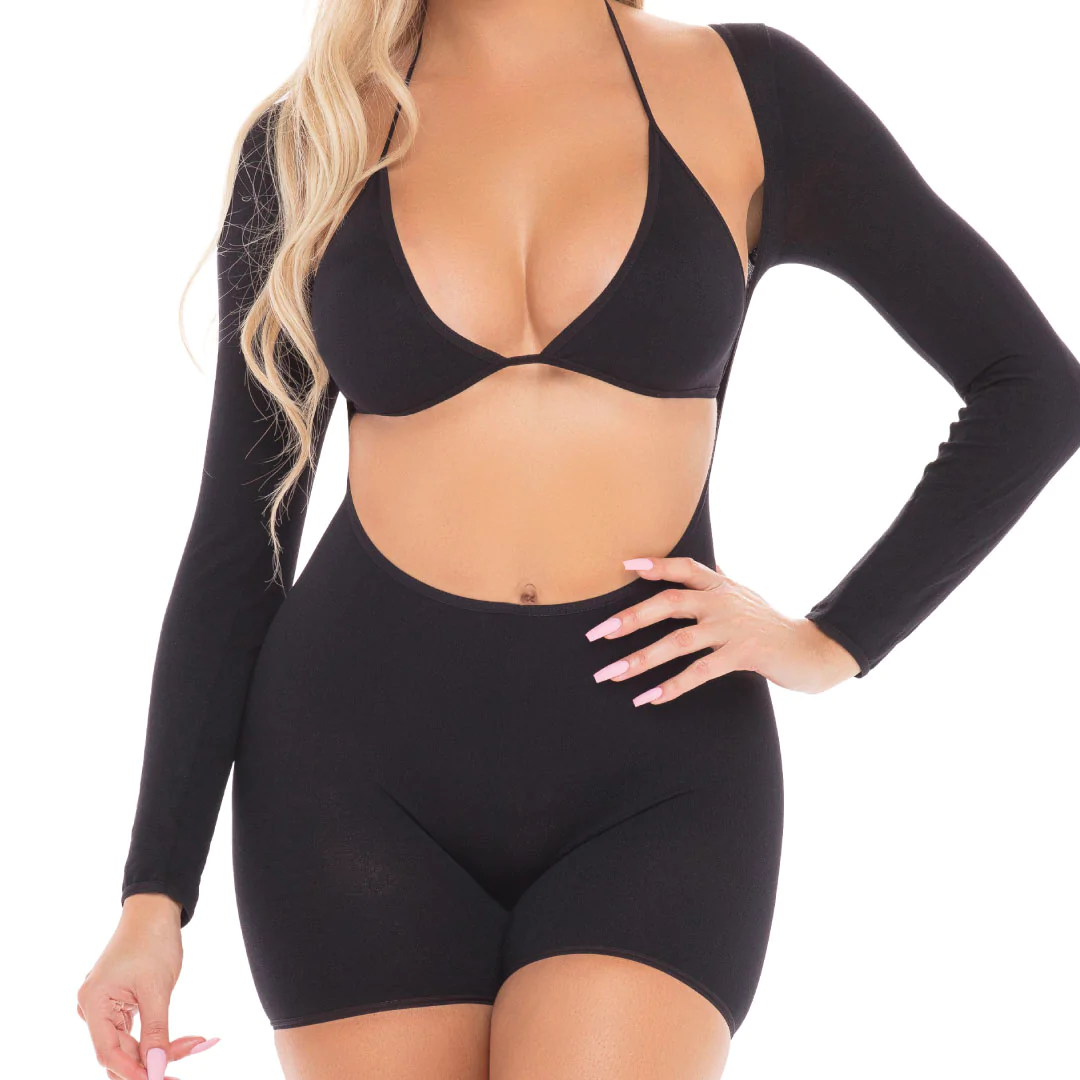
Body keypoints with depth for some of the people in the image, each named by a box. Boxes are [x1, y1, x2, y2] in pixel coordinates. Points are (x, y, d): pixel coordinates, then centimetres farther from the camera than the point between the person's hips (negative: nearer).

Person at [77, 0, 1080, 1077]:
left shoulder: (747, 91, 3)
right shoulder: (306, 139, 6)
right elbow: (240, 536, 7)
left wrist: (836, 642, 0)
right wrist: (154, 891, 4)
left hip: (657, 763, -1)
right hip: (361, 762, 1)